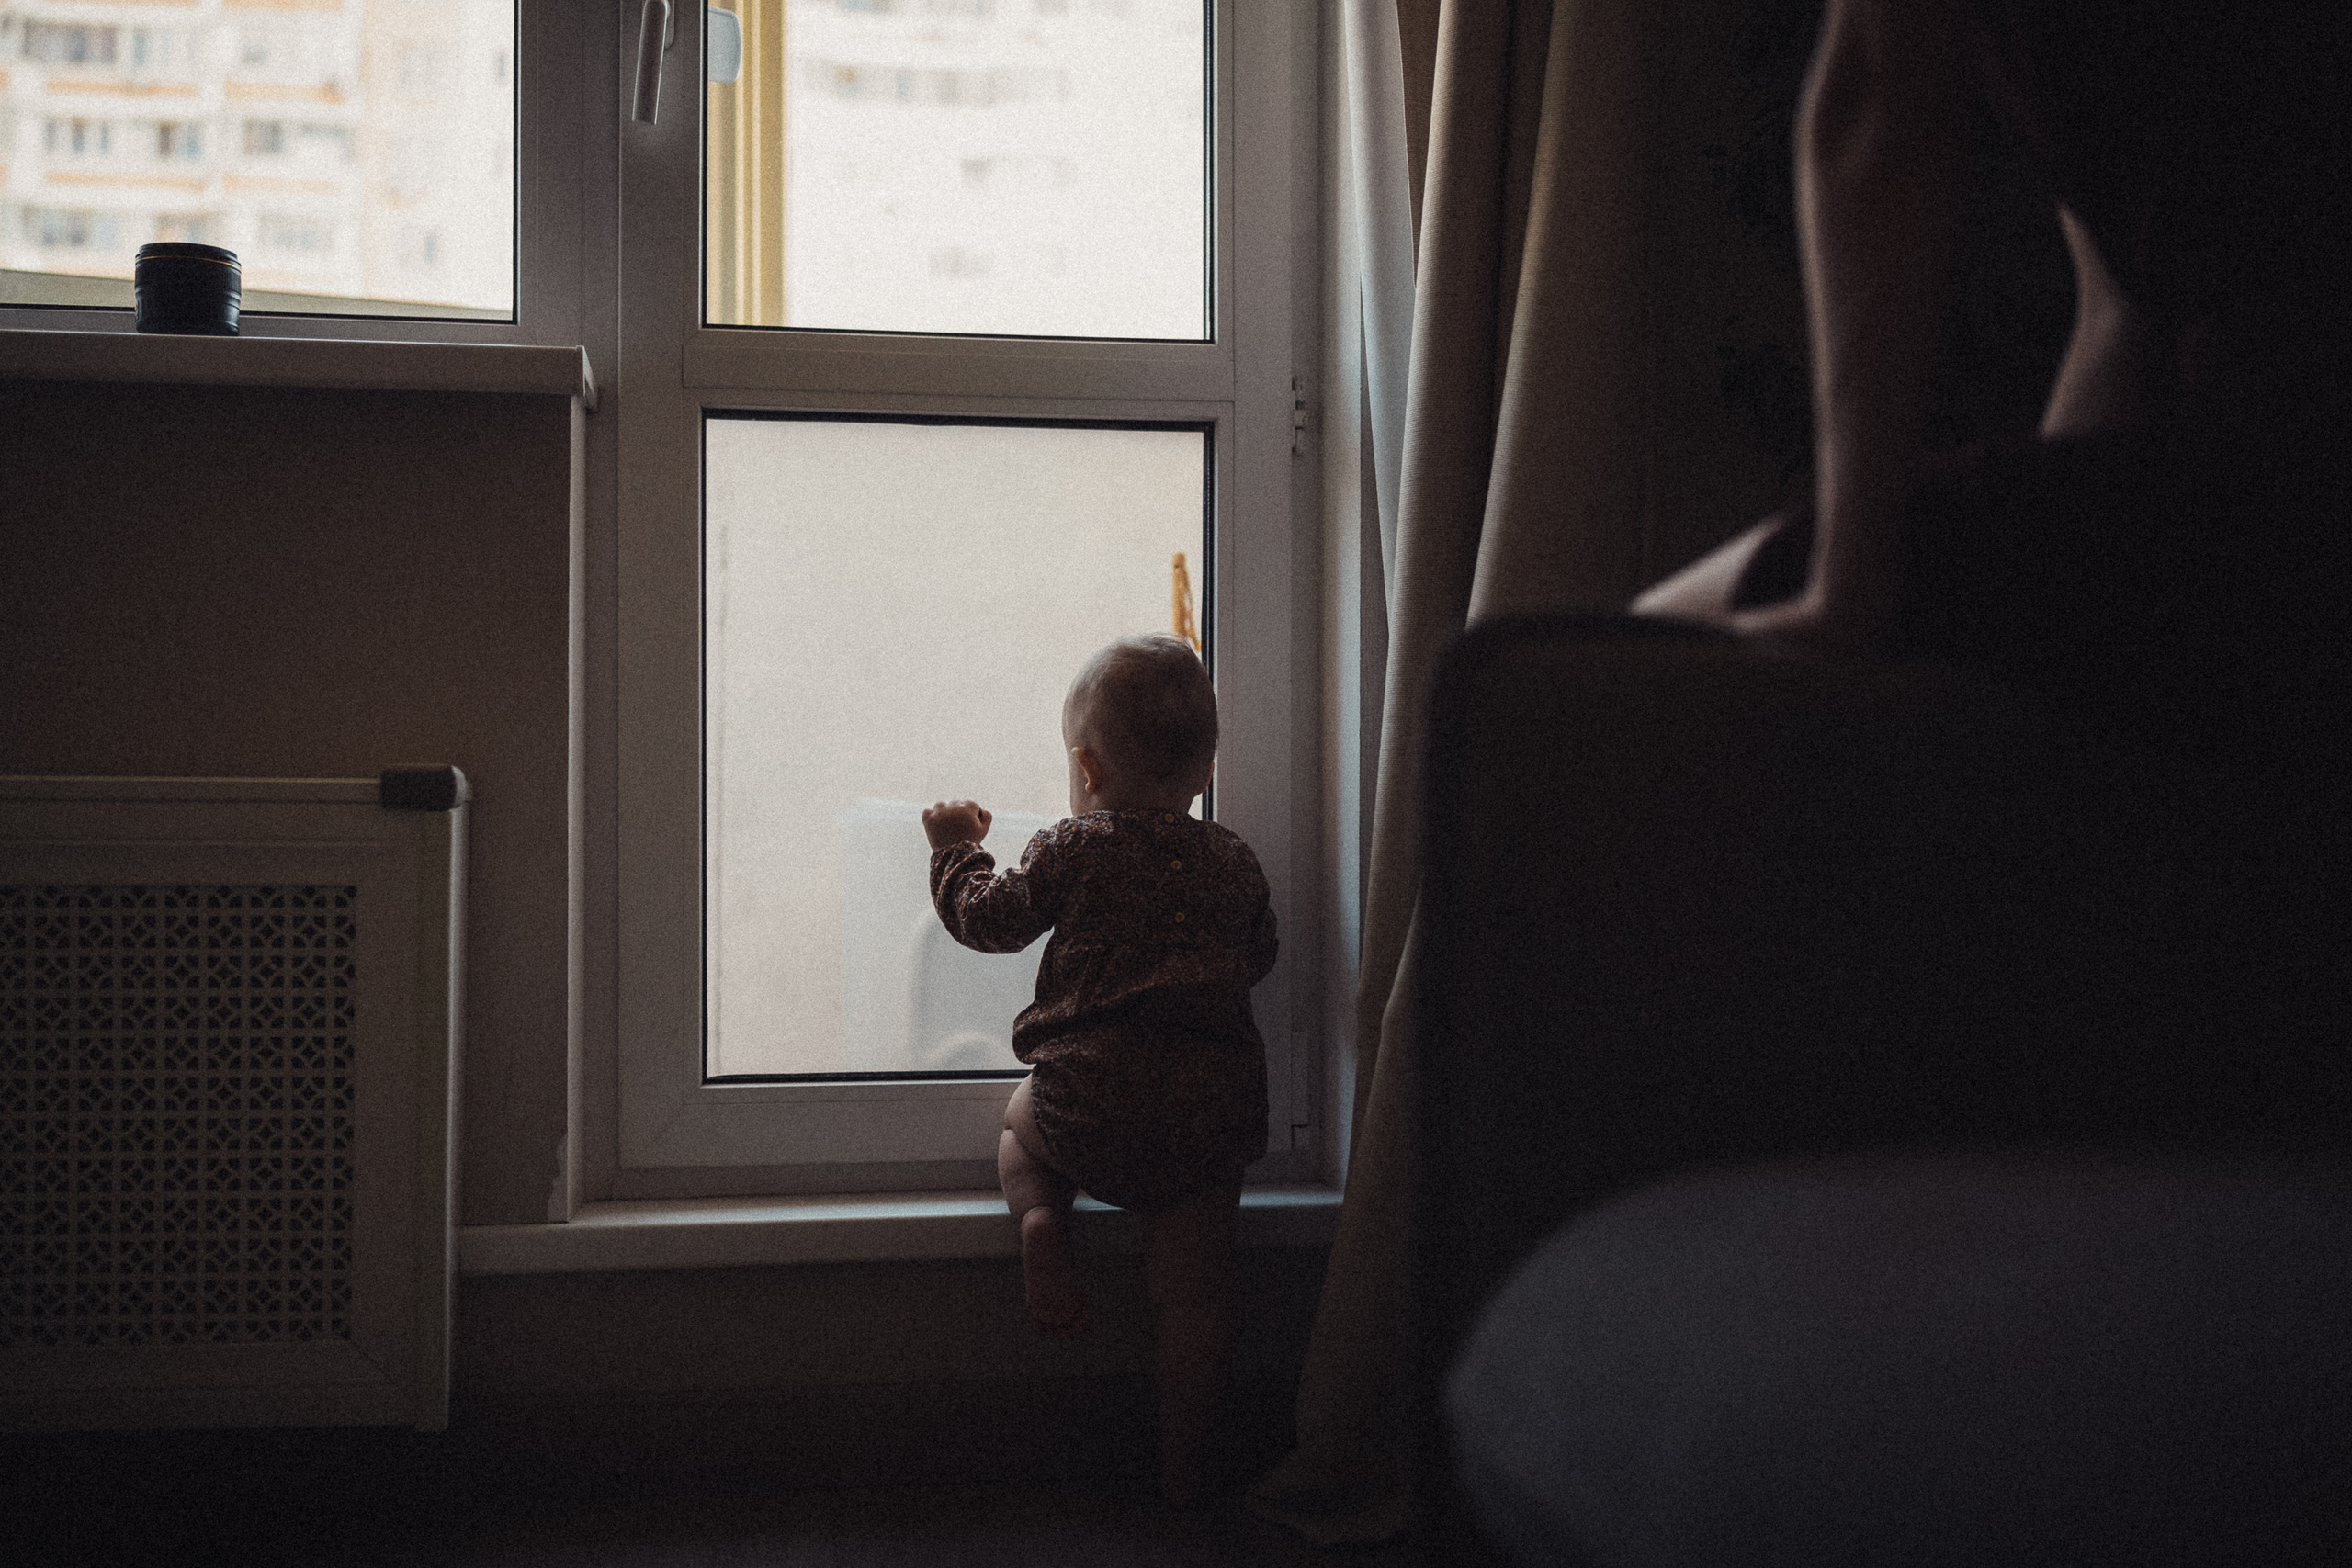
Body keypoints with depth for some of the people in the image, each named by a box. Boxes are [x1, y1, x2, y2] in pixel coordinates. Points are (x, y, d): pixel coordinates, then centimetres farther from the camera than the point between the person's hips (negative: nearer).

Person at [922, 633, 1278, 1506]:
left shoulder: (1071, 851, -1)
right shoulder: (1234, 865, 10)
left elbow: (987, 920, 6)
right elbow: (1258, 960, 24)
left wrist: (957, 849, 24)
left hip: (1089, 1108, -2)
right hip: (1210, 1117, 2)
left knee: (1021, 1124, 31)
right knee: (1191, 1297, 10)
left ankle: (1038, 1214, 1)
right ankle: (1182, 1471, 14)